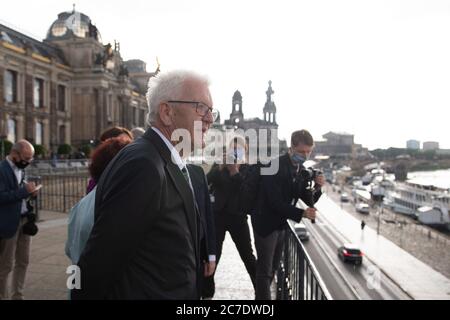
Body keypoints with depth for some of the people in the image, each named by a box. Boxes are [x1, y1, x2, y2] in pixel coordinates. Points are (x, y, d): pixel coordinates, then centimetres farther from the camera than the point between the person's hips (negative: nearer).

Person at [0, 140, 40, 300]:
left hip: (25, 220, 8)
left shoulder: (20, 168, 11)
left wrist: (29, 191, 1)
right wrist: (24, 190, -24)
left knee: (23, 261, 14)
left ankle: (17, 296, 26)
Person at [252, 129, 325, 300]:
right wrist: (301, 213, -33)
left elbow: (308, 199, 3)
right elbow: (275, 202, -27)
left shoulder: (300, 169, 1)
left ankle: (261, 295, 38)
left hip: (281, 224, 8)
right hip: (266, 223, -8)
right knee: (265, 269, 0)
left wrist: (317, 187, -16)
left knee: (273, 267, 20)